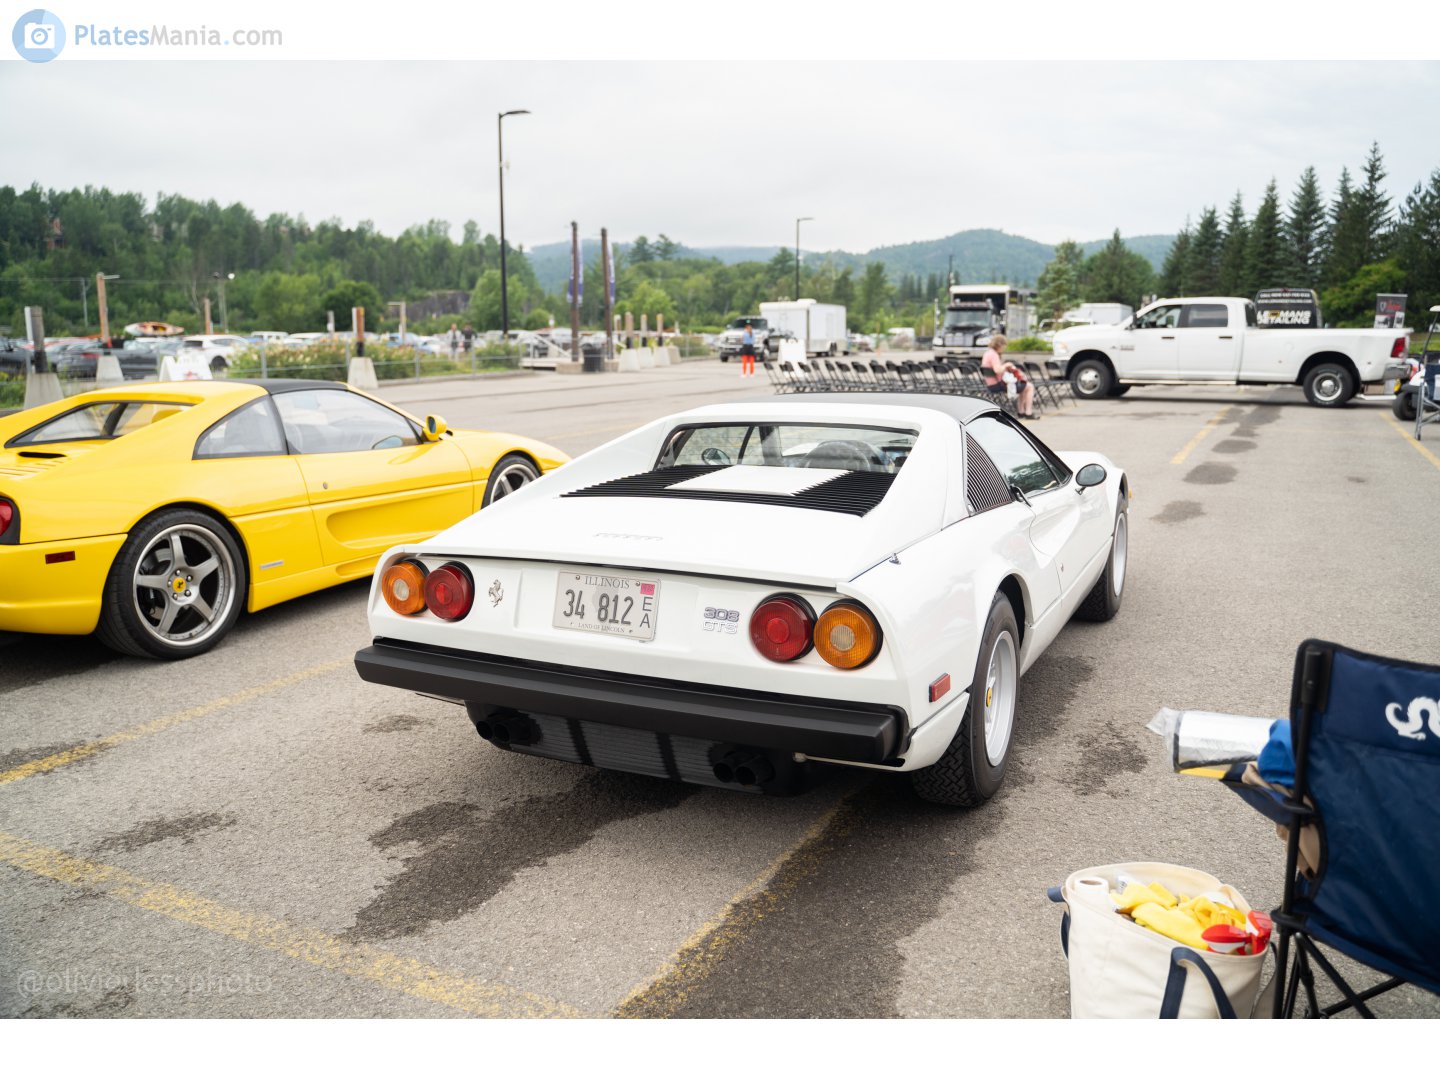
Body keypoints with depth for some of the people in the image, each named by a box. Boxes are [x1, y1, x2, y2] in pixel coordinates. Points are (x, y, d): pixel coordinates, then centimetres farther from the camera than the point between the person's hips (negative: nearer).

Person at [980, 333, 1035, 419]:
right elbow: (997, 370, -35)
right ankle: (1028, 413, -2)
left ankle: (1022, 412, 27)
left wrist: (1008, 367, 10)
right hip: (998, 385, -11)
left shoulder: (988, 353, 13)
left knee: (1023, 386, 27)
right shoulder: (993, 355, -20)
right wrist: (1006, 365, -16)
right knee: (1029, 387, -2)